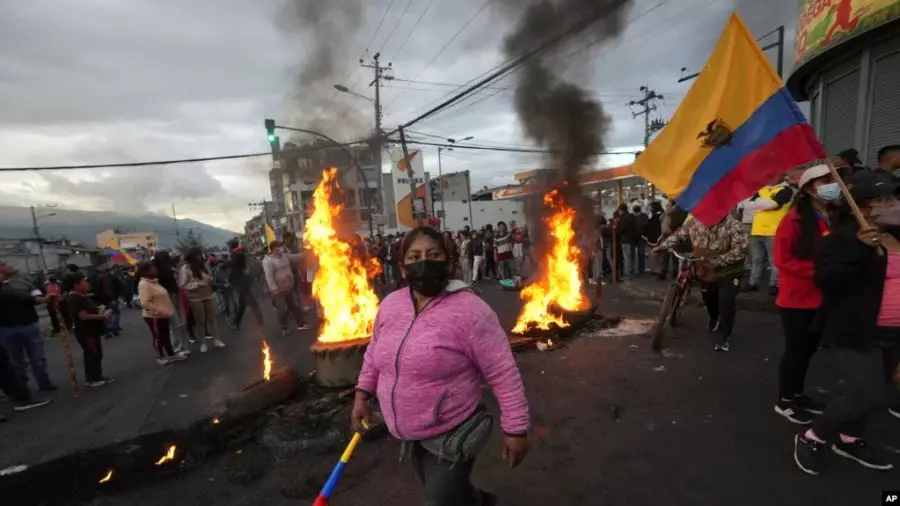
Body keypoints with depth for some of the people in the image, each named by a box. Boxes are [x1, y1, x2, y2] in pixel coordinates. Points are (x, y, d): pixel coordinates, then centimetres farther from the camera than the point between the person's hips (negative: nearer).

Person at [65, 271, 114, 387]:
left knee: (96, 355, 17)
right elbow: (84, 316, -28)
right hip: (86, 333, -10)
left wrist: (101, 312, 6)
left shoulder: (82, 296, 12)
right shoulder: (73, 299, -21)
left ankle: (96, 377, 28)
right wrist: (102, 316, -19)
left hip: (92, 331, 10)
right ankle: (93, 379, 10)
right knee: (93, 355, -1)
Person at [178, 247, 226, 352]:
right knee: (200, 321, 5)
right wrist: (198, 284, -23)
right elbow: (182, 285, -16)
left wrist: (210, 280, -4)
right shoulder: (185, 268, -12)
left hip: (207, 296, 5)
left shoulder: (203, 265, 6)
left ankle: (216, 339, 19)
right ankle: (202, 343, 18)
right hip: (195, 298, -5)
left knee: (211, 318, 10)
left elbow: (210, 277, 19)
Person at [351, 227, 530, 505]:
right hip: (409, 434, 7)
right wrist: (362, 395, 8)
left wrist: (515, 428, -16)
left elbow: (503, 373, -19)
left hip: (451, 435, -6)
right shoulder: (389, 305, -5)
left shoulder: (469, 309, -23)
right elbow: (375, 352, 12)